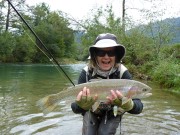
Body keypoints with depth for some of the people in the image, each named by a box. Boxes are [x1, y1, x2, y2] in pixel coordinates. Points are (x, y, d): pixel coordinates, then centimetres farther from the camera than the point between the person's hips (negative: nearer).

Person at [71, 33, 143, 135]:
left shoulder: (123, 73, -26)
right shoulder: (86, 73, -25)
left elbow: (138, 107, -32)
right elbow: (75, 108, -29)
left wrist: (127, 104, -55)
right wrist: (82, 104, -52)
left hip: (113, 112, 0)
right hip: (91, 111, 1)